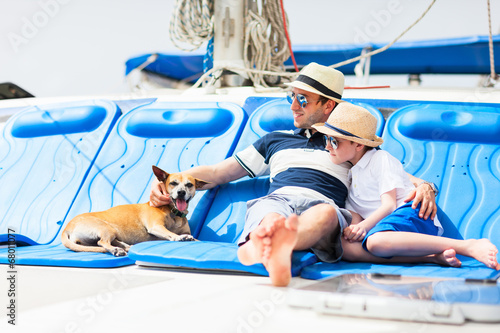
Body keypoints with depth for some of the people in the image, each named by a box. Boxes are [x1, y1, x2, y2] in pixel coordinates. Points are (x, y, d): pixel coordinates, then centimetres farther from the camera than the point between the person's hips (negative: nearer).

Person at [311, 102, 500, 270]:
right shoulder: (350, 175, 28)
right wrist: (354, 229, -10)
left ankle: (469, 246, -40)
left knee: (376, 241, -43)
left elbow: (388, 205, -5)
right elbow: (356, 217, 15)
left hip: (411, 213, -7)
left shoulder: (380, 159, 7)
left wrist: (364, 226, -20)